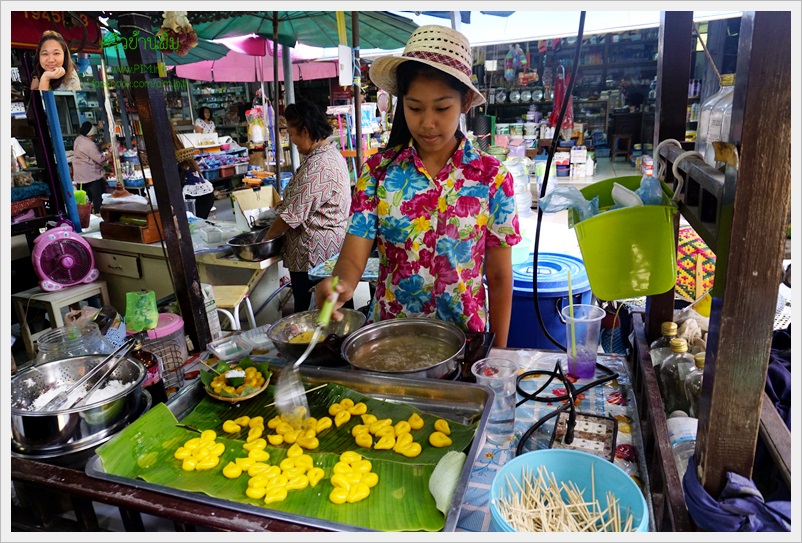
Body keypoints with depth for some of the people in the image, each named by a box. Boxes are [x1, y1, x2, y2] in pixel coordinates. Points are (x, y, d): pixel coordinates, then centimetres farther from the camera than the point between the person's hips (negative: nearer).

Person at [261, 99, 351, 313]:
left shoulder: (316, 166, -23)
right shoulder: (333, 153, 9)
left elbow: (292, 215, -21)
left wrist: (267, 238, -6)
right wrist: (286, 202, 12)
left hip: (313, 253, -10)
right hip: (334, 247, 10)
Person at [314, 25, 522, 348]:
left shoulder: (491, 177, -9)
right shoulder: (378, 171, -7)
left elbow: (499, 277, -4)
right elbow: (353, 256, -13)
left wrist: (498, 353, -3)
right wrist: (341, 284, -35)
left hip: (464, 336, -1)